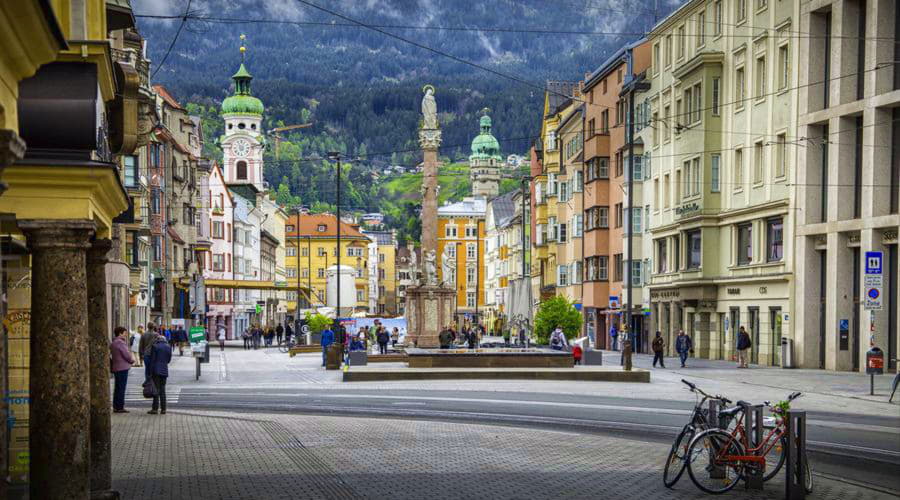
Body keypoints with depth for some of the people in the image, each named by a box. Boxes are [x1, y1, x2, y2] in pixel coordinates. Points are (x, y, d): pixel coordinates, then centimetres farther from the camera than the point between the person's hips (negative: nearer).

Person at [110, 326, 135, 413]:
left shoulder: (112, 343, 15)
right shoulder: (120, 343, -16)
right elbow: (127, 355, -16)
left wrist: (130, 358, 10)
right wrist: (132, 360, 6)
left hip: (115, 368, 10)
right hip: (122, 368, -10)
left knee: (117, 388, 14)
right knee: (121, 388, -6)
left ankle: (115, 407, 17)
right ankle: (119, 407, -4)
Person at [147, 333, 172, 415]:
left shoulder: (155, 346, -7)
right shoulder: (168, 347, 5)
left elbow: (152, 360, -7)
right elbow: (169, 359, 9)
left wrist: (151, 372, -3)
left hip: (156, 370, -4)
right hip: (164, 370, 4)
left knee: (156, 389, -3)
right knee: (162, 390, 8)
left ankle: (155, 408, -5)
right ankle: (163, 409, 6)